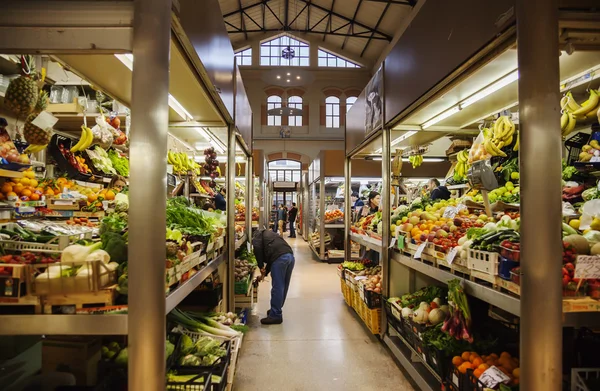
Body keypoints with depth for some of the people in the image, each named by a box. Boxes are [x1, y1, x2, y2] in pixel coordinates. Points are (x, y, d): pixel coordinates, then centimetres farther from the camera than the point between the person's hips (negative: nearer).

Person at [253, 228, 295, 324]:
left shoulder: (258, 234, 17)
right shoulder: (268, 234, 38)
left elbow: (257, 248, -5)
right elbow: (270, 257, 37)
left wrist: (261, 266, 1)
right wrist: (265, 273, 39)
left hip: (280, 258, -8)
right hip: (290, 256, 8)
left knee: (277, 287, -1)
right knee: (283, 286, 17)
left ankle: (275, 315, 7)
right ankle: (276, 310, 32)